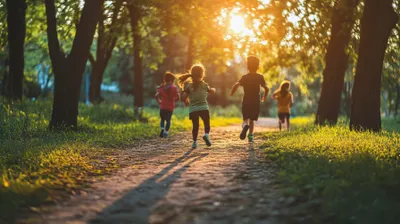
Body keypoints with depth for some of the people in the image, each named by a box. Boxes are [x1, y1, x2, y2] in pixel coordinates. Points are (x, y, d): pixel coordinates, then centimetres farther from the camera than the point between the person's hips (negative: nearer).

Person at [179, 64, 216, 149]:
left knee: (195, 126, 12)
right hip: (204, 108, -1)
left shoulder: (189, 86, -1)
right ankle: (206, 134, -18)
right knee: (207, 123, 10)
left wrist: (186, 101, 14)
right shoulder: (204, 85, 2)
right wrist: (213, 89, 45)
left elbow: (184, 97, -7)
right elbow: (211, 91, 22)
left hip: (193, 109, 1)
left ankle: (194, 142, 7)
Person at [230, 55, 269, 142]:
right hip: (256, 102, 0)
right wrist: (264, 97, 6)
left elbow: (236, 85, -17)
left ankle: (245, 125, -26)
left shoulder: (244, 77, -2)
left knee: (246, 118, 8)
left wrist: (232, 93, -1)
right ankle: (251, 136, 3)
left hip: (246, 101, 0)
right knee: (252, 120, 13)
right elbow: (266, 88, -10)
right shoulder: (260, 77, -2)